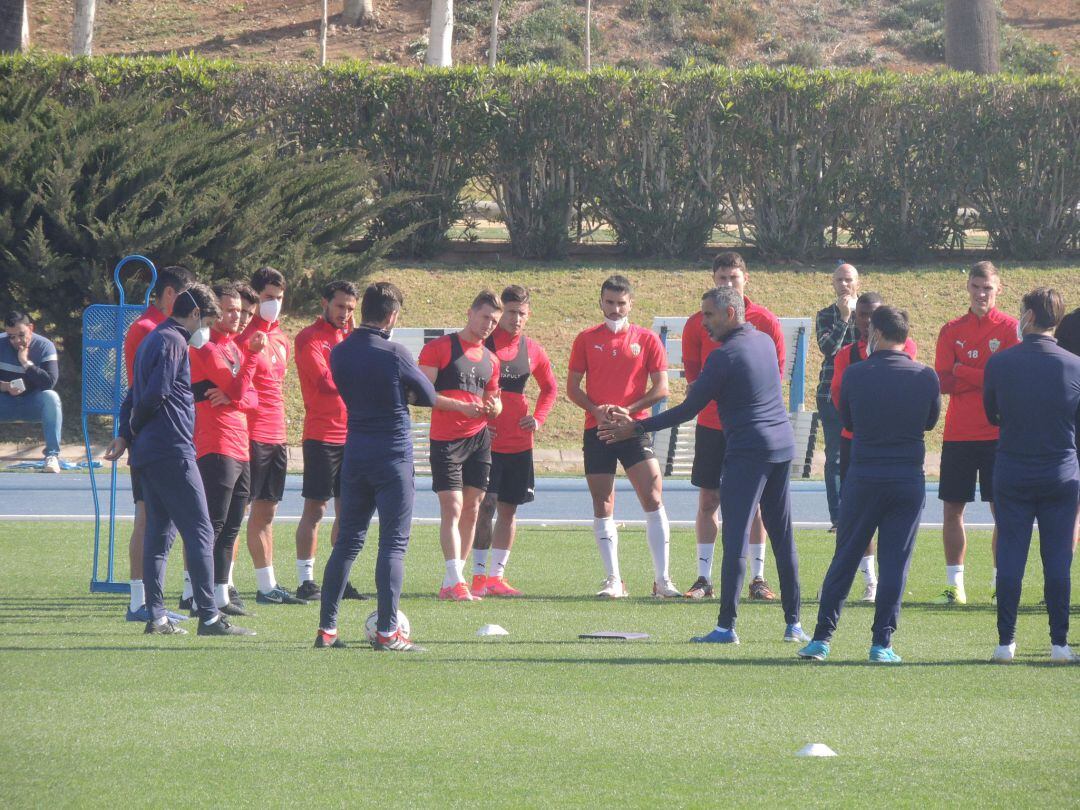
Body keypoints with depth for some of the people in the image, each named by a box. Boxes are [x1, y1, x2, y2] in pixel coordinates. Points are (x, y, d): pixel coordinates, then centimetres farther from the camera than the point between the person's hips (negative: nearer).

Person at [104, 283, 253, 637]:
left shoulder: (153, 340, 20)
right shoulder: (173, 342, -11)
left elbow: (135, 394, 19)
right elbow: (157, 393, -18)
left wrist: (127, 434, 10)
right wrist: (135, 429, -2)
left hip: (148, 451, 10)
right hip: (172, 450, -10)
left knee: (160, 532, 10)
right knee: (200, 532, -9)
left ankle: (156, 617, 9)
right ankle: (209, 617, -12)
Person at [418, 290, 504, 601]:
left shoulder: (490, 359, 16)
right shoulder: (439, 348, -3)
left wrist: (493, 407, -1)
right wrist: (461, 407, -19)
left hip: (479, 439, 6)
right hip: (446, 439, -6)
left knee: (471, 510, 5)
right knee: (452, 508, -12)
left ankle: (451, 583, 11)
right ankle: (456, 583, -17)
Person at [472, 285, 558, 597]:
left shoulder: (531, 350, 9)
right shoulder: (481, 343, -4)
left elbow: (550, 388, 22)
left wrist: (538, 419, 7)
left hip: (519, 441, 5)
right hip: (484, 440, -4)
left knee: (508, 508, 6)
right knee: (485, 504, -10)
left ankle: (496, 576, 13)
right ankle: (479, 576, -6)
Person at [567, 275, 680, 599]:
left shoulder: (646, 340, 4)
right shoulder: (586, 340, 7)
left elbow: (661, 387, 1)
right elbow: (572, 387, 7)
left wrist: (629, 409, -13)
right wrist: (596, 410, -11)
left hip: (634, 429, -1)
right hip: (597, 430, 1)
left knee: (653, 501, -10)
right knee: (602, 508, 2)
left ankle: (662, 580, -6)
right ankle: (613, 580, 8)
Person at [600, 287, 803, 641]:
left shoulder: (724, 356, -12)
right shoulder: (764, 342, 11)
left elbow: (688, 409, -10)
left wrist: (636, 428, -4)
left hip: (747, 452, -8)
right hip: (782, 446, 8)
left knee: (735, 538, -7)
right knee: (783, 538, 11)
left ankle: (726, 626, -11)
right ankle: (793, 623, 12)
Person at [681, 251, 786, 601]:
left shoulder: (766, 322, -1)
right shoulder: (698, 323, 2)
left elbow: (775, 374, 2)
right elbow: (692, 373, 5)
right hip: (711, 424, 1)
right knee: (708, 500, 2)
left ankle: (758, 578, 6)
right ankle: (704, 578, 7)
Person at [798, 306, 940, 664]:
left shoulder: (855, 374, -6)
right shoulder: (925, 377, -4)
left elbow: (846, 421, 7)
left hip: (863, 477, 0)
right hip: (908, 479, 0)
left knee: (844, 558, 8)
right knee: (895, 561, 5)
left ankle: (821, 638, 9)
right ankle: (882, 643, 1)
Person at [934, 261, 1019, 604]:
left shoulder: (1009, 328, 0)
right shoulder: (952, 331, 7)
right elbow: (942, 383, -2)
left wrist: (963, 373, -9)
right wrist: (985, 378, -12)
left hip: (998, 434, -3)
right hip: (958, 433, 3)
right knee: (952, 509, 2)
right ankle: (954, 584, 9)